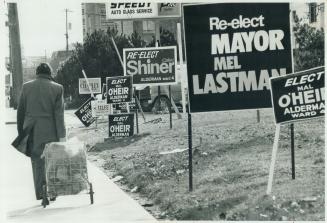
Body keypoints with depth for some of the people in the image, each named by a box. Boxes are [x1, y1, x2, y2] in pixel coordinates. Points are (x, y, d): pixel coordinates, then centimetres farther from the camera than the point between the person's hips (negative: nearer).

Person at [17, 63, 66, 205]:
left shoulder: (26, 87, 4)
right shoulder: (57, 88, -2)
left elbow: (20, 112, 6)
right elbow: (59, 114, -7)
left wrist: (21, 132, 13)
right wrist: (62, 136, -7)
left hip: (32, 131, 1)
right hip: (50, 132, -1)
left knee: (37, 163, 6)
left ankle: (41, 195, 1)